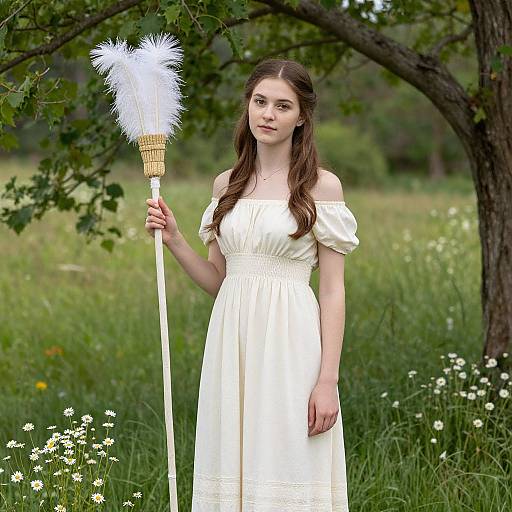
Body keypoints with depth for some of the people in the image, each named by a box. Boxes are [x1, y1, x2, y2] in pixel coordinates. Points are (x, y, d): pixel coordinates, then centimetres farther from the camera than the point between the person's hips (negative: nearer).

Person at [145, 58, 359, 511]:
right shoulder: (226, 185, 12)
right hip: (231, 341, 5)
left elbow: (333, 291, -5)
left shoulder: (322, 186, -2)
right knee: (233, 473, 6)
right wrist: (173, 240, 0)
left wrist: (328, 381, -11)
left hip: (289, 343, -5)